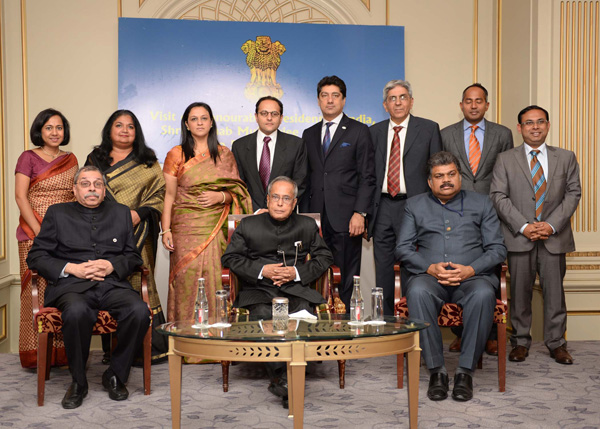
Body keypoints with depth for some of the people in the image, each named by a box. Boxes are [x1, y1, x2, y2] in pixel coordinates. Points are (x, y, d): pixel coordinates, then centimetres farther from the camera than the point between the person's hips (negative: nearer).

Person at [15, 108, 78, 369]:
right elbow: (20, 197, -5)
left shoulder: (71, 160, 15)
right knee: (36, 292, -4)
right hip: (34, 234, -4)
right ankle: (35, 355, 3)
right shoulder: (29, 158, 2)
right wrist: (40, 233, -13)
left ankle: (62, 352, 10)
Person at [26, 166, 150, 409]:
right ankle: (78, 382, -14)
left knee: (140, 311, -29)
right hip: (72, 286, -2)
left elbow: (133, 256, 18)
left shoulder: (121, 213, 21)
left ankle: (115, 375, -7)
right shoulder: (57, 213, 16)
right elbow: (36, 257, 9)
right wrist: (71, 268, -7)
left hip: (113, 284, 2)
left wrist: (112, 266, -5)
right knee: (76, 312, -37)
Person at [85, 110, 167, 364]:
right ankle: (112, 350, 6)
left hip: (136, 234, -2)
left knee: (137, 284, -6)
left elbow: (160, 193, 5)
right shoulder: (95, 160, 15)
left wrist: (139, 213, -10)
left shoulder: (147, 163, 11)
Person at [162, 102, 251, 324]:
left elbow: (237, 191, 12)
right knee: (187, 277, -7)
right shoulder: (176, 155, 5)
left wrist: (221, 197, -9)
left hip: (216, 228, 1)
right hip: (186, 227, -1)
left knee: (213, 278, -3)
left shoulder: (224, 154, 10)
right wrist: (166, 230, -6)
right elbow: (168, 195, 3)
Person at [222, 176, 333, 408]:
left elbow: (325, 257, 14)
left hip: (296, 288, 1)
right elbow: (230, 258, 9)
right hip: (258, 289, 0)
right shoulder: (248, 225, 13)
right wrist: (261, 271, -6)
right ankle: (280, 376, -30)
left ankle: (282, 381, -26)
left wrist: (297, 272, -4)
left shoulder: (307, 225, 16)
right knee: (264, 316, -34)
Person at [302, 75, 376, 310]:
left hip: (345, 218, -4)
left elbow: (367, 176, -2)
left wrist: (360, 213, -12)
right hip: (317, 218, 4)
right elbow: (306, 178, 17)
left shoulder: (359, 131, 4)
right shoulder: (309, 134, 17)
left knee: (347, 279, -2)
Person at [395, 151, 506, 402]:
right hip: (430, 276, 0)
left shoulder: (481, 204, 17)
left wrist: (470, 269, -10)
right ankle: (436, 369, -25)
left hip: (472, 276, 0)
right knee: (417, 292, -35)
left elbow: (497, 249, 9)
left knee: (483, 294, -36)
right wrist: (430, 267, -10)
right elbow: (403, 248, 9)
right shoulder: (415, 205, 19)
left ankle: (465, 371, -25)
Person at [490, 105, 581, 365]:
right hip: (519, 237, -1)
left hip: (554, 237, 1)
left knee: (554, 291, 5)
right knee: (520, 292, 4)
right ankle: (520, 342, 16)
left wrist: (552, 225, -10)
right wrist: (523, 226, -13)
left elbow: (573, 193, 4)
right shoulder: (505, 160, 6)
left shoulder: (566, 158, 10)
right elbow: (499, 197, -2)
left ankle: (556, 343, 17)